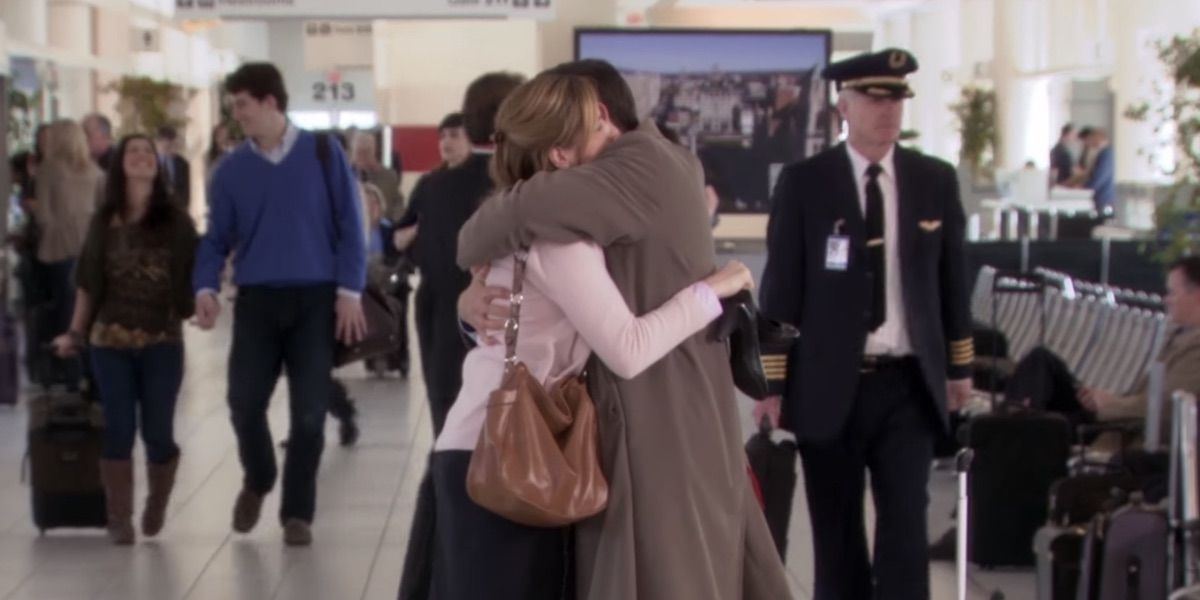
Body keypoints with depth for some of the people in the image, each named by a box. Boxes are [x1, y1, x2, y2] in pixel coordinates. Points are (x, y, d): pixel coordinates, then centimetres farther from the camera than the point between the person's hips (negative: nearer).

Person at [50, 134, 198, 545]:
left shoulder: (176, 222, 3)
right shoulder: (104, 221, 6)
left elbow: (191, 277, 5)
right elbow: (88, 282, 11)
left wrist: (199, 307, -10)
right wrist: (76, 333, 10)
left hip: (162, 342, -1)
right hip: (110, 341, 1)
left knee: (157, 431, 0)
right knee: (117, 431, -1)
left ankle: (156, 508, 23)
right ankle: (119, 519, 6)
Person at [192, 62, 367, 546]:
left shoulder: (323, 154, -1)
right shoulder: (232, 169, 5)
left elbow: (349, 226, 0)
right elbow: (217, 238, 8)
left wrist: (349, 290, -7)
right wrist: (206, 288, -9)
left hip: (315, 298, -2)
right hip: (256, 300, 2)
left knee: (308, 411, 0)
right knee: (244, 401, -3)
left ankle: (297, 512, 13)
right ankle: (257, 481, 26)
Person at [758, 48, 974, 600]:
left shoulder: (936, 181, 4)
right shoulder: (803, 183, -3)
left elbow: (952, 280, 10)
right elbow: (780, 287, -2)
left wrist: (959, 368, 11)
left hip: (908, 386, 1)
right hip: (829, 387, -1)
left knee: (904, 523, -4)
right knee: (836, 531, 9)